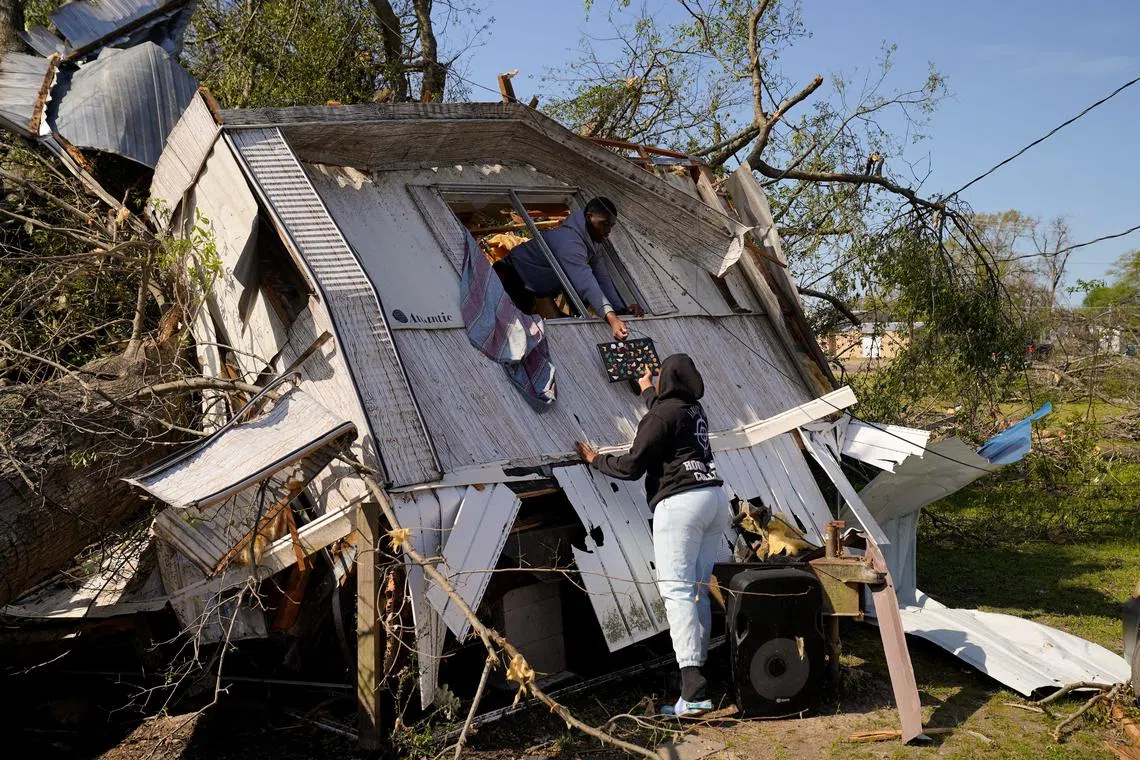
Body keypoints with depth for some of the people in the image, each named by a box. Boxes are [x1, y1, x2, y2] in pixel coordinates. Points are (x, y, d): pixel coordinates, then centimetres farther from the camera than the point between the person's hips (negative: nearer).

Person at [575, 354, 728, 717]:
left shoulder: (660, 415, -6)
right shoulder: (695, 410, 19)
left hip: (681, 502, -9)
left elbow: (631, 467, -6)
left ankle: (693, 691, -21)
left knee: (677, 591, -12)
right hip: (715, 497, 9)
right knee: (698, 590, 13)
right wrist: (648, 392, 61)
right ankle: (698, 667, 13)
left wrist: (596, 459, 12)